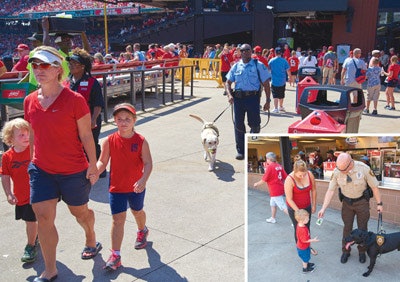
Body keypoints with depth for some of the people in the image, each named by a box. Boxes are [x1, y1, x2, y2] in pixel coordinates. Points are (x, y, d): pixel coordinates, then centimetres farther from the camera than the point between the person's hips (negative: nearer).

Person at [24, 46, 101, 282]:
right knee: (43, 217, 1)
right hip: (41, 170, 4)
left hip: (73, 171, -4)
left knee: (79, 211, 15)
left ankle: (92, 241, 47)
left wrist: (93, 165, -9)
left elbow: (86, 135, -11)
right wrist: (33, 160, 15)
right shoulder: (30, 101, 0)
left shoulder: (74, 100, -15)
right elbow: (33, 135, 11)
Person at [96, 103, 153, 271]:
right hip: (116, 188, 0)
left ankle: (142, 231, 56)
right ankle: (115, 255, 2)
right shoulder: (109, 141, -8)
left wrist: (143, 180, -29)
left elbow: (148, 163, -14)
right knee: (118, 219, -4)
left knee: (137, 211, 24)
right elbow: (102, 161, -2)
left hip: (136, 187, 0)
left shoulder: (141, 141, -12)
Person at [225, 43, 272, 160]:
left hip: (253, 97, -3)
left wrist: (268, 101, -4)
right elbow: (228, 82, 14)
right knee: (238, 124, 5)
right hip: (238, 98, 3)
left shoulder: (259, 65, 4)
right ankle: (240, 151, 16)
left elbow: (266, 84, 2)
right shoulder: (236, 66, 13)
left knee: (254, 124, -2)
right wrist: (229, 95, -5)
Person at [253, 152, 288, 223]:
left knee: (283, 207, -6)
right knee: (272, 204, 24)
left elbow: (264, 179, -14)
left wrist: (257, 184, 2)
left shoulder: (270, 167, -16)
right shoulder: (279, 166, 5)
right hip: (280, 189, 8)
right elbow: (285, 177, 4)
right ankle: (273, 218, 36)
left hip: (275, 191, -8)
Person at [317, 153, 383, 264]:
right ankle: (345, 251, 30)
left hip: (362, 202, -1)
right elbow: (330, 190, -14)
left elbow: (374, 187, -13)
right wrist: (323, 208, -18)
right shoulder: (336, 171, -19)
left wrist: (379, 204, -5)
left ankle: (362, 251, 33)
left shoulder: (363, 169, -25)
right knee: (347, 228, 12)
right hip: (347, 202, 2)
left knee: (362, 228, 12)